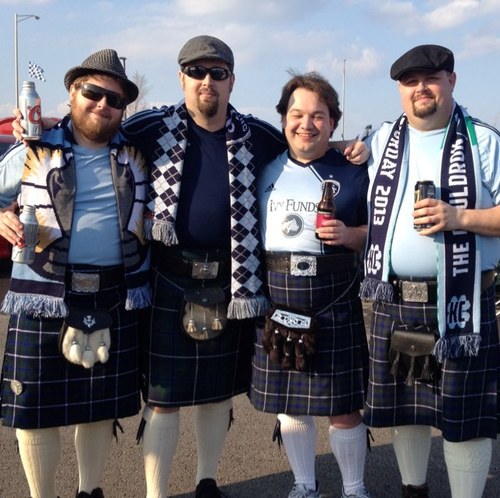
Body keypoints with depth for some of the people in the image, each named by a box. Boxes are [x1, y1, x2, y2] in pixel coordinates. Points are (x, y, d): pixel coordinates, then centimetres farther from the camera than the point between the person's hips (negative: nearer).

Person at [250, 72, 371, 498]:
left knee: (343, 407, 4)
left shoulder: (353, 172, 0)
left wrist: (350, 235, -16)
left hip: (336, 307, -3)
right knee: (287, 402, 13)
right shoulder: (266, 170, 8)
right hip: (277, 304, 3)